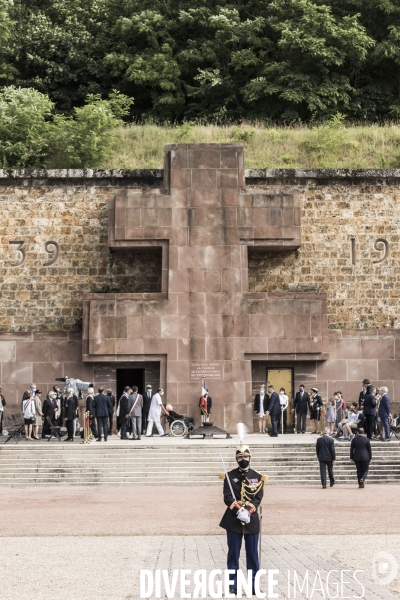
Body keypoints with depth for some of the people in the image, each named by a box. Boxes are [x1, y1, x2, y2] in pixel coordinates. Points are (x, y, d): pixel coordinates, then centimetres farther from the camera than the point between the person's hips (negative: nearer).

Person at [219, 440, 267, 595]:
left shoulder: (257, 477, 3)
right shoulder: (229, 476, 0)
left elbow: (258, 498, -4)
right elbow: (227, 497, -8)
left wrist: (247, 511, -20)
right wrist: (239, 510, -22)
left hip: (251, 520, 1)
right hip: (233, 520, -1)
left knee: (252, 554, 6)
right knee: (233, 554, 5)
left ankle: (254, 584, 15)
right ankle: (233, 585, 12)